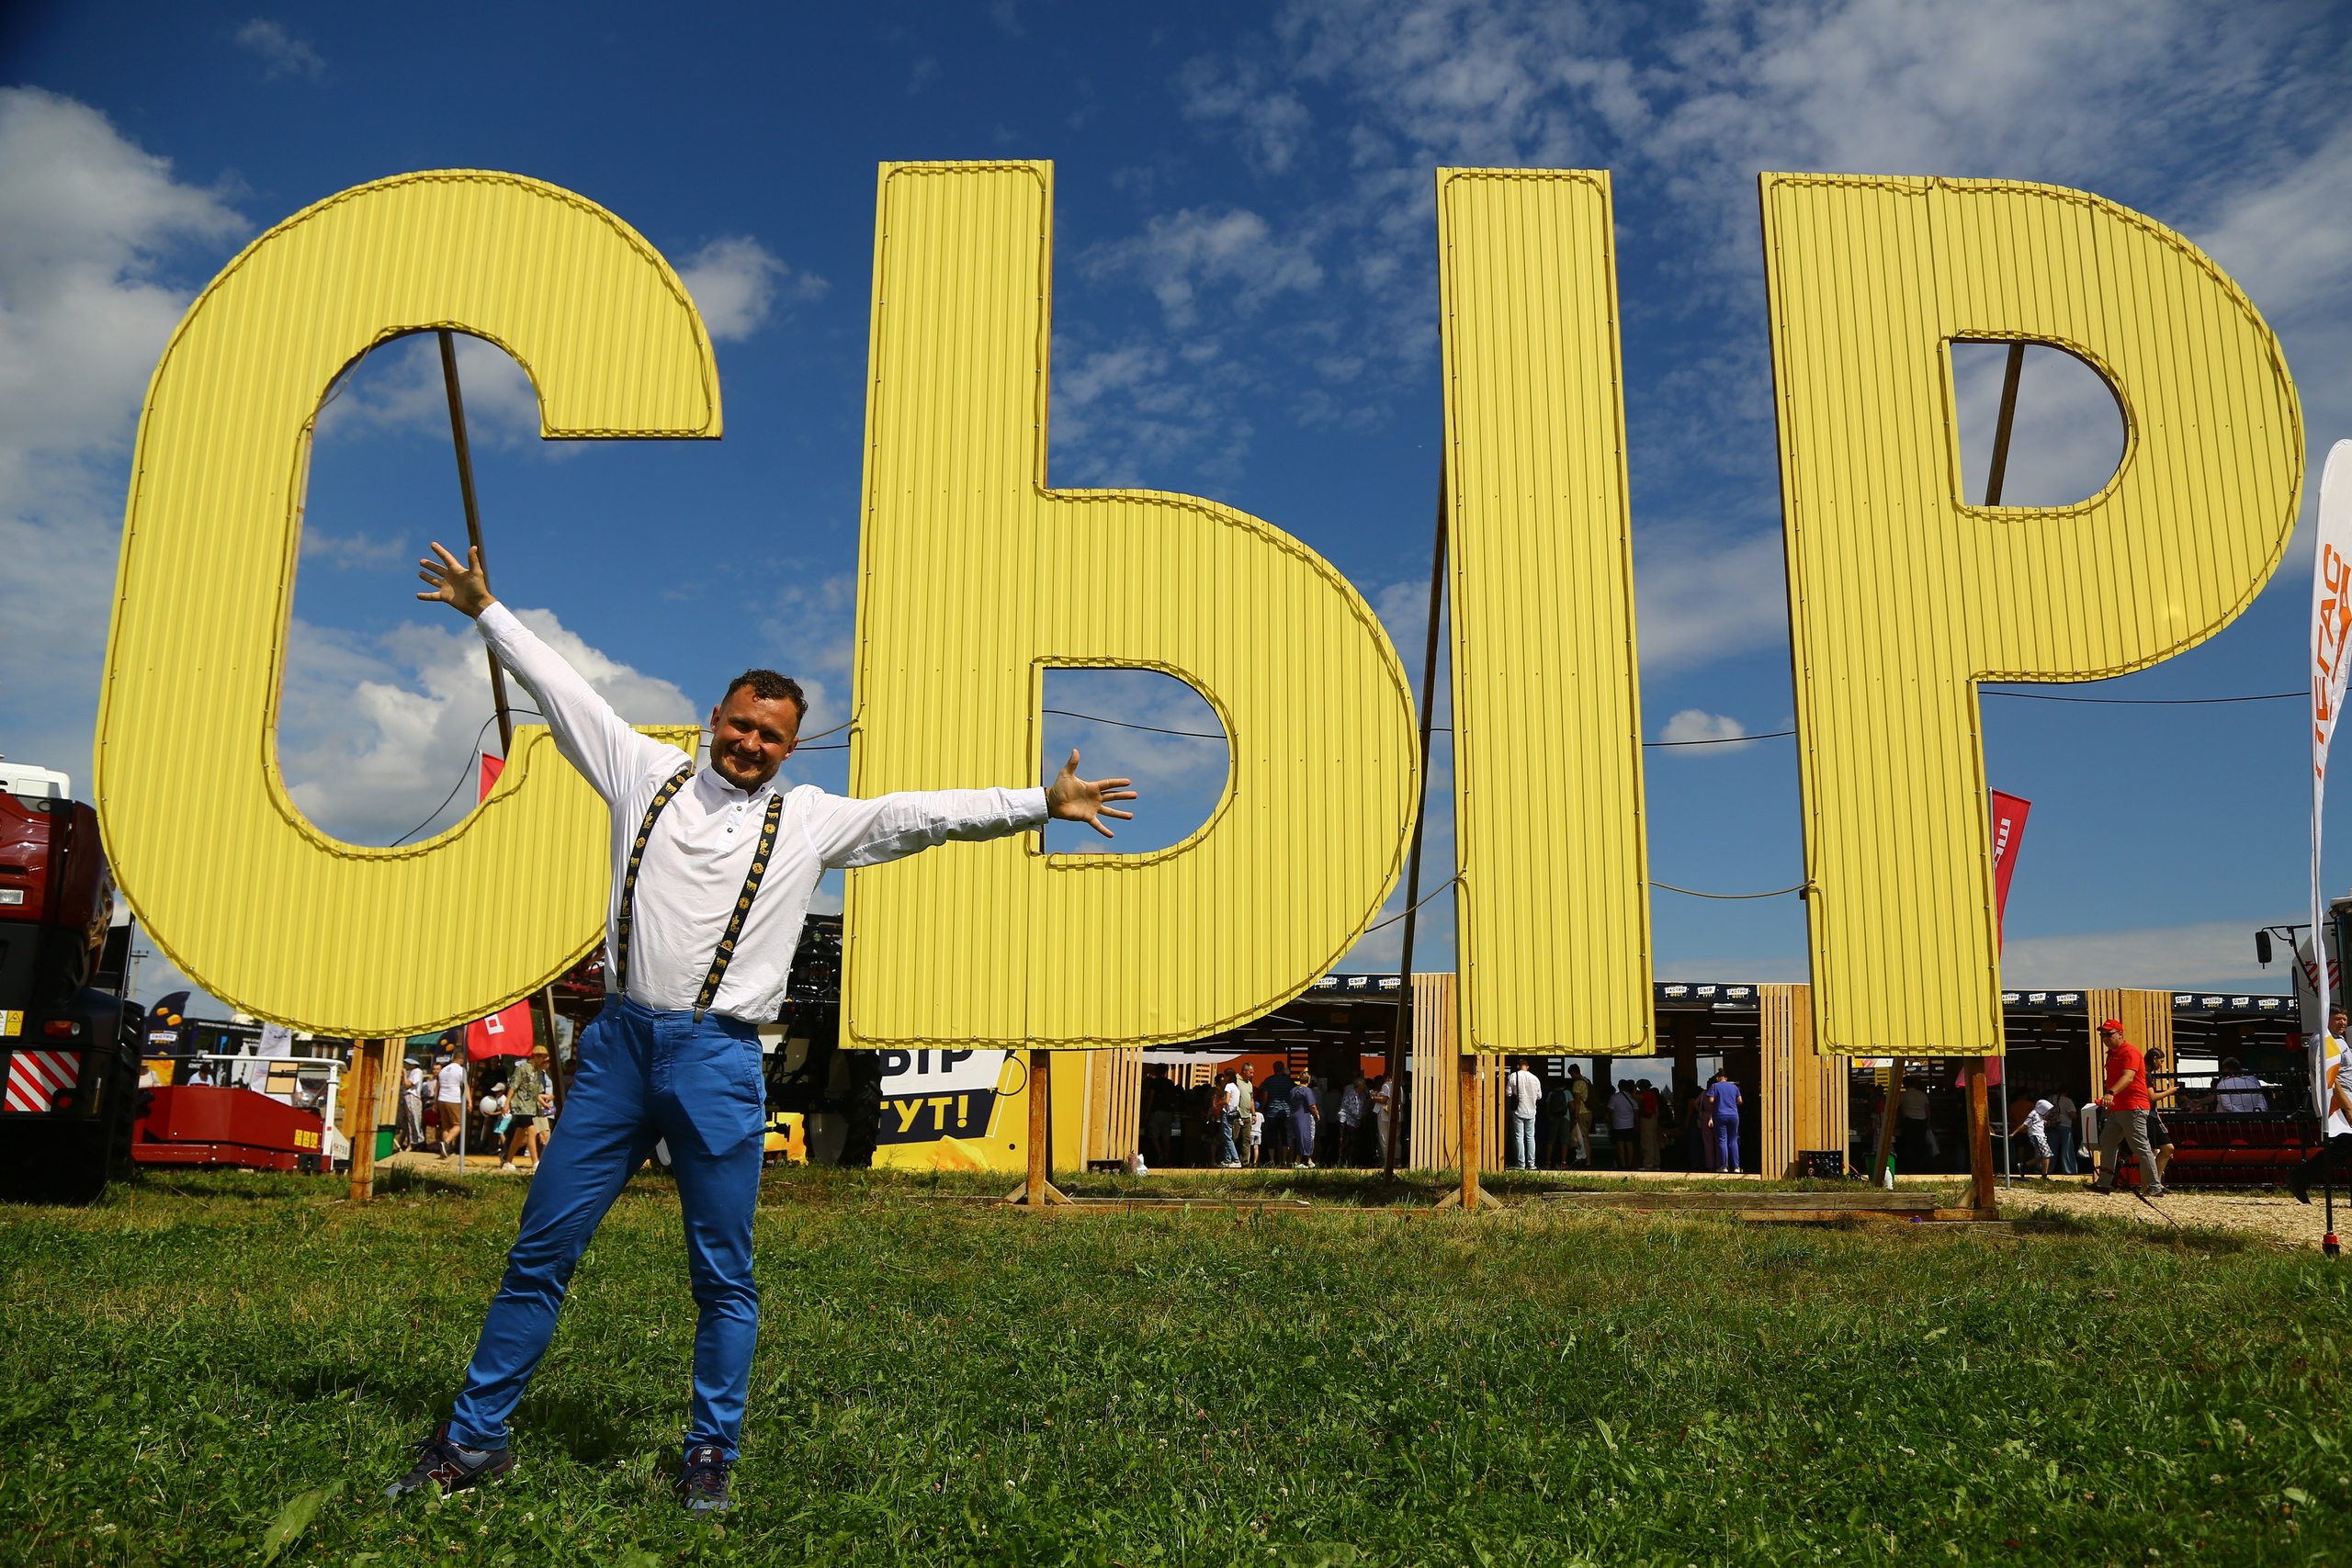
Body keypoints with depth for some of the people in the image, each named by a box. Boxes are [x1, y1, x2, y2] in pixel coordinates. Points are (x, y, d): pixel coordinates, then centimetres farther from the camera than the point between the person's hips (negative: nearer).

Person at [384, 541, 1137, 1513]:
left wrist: (1042, 804, 1)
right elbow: (562, 689, 17)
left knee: (723, 1276, 4)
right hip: (618, 1041, 2)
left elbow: (928, 813, 4)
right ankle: (473, 1440, 20)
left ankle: (710, 1454, 19)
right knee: (540, 1251, 7)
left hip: (719, 1061, -1)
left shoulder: (812, 820, 7)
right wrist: (485, 610, 21)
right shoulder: (648, 774, 11)